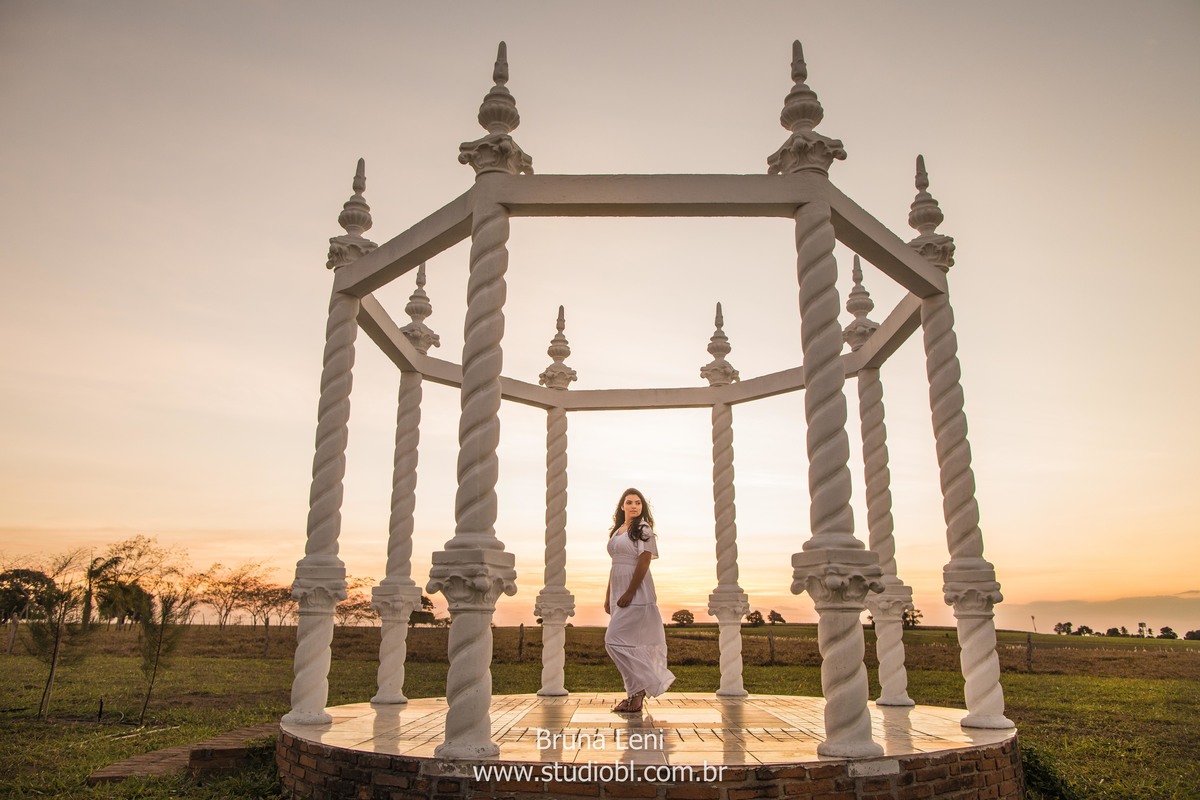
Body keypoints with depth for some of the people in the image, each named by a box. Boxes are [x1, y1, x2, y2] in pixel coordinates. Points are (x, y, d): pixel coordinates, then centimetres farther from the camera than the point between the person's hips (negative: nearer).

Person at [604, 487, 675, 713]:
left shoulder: (643, 529, -6)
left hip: (636, 593, -8)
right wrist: (608, 596, 16)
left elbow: (644, 563, -14)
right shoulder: (617, 531, 17)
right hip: (619, 593, 8)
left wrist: (629, 593, -19)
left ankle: (639, 690, -4)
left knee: (615, 640, -13)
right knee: (631, 643, 11)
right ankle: (636, 694, 18)